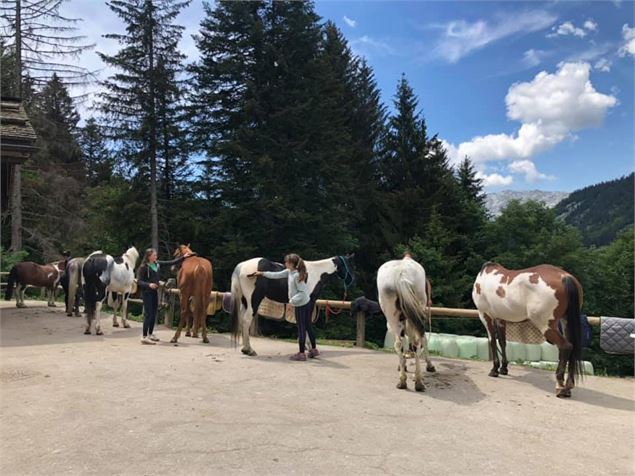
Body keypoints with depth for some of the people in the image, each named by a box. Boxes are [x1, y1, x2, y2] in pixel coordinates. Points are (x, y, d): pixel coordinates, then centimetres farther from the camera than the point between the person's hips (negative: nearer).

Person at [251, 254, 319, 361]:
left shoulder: (297, 275, -22)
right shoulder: (289, 272, 6)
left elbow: (302, 292, -23)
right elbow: (277, 275, 16)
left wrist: (292, 302, -24)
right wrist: (262, 273, 18)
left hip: (301, 305, -9)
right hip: (307, 303, 9)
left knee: (301, 328, -1)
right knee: (308, 326, 17)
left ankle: (301, 353, 8)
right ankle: (314, 349, 27)